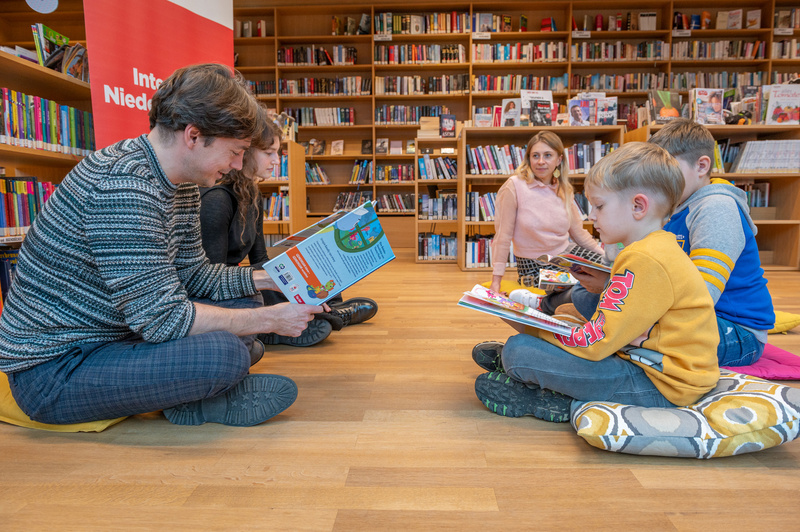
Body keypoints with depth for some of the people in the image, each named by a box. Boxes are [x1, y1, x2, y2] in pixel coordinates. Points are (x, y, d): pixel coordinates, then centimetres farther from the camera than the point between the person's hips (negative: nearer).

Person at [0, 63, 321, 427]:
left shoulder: (181, 184, 3)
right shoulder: (123, 185, -28)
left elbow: (194, 275, 9)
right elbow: (162, 319, -28)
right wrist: (271, 320, -20)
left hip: (109, 333, 10)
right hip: (53, 372, -9)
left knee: (243, 302, 8)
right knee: (224, 354, -31)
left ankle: (193, 397, -2)